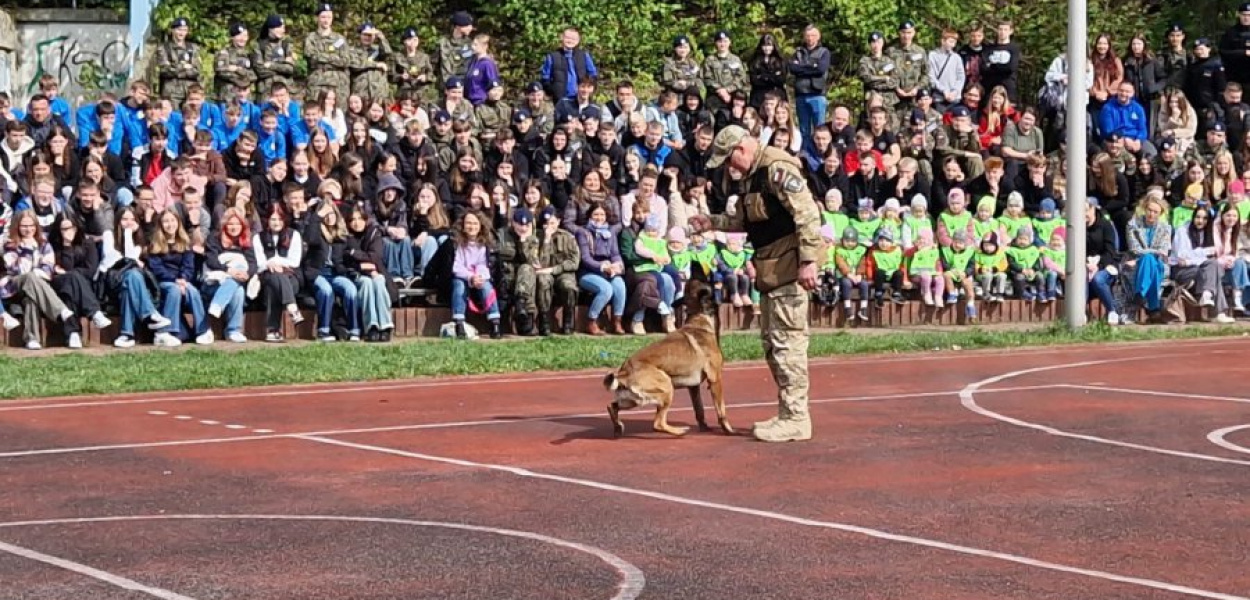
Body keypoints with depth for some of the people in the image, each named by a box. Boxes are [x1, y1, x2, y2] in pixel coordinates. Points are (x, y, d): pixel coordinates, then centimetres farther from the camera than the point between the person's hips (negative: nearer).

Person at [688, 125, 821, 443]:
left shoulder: (777, 168, -15)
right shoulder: (750, 176, 16)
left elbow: (807, 214, -22)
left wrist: (808, 261, -25)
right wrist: (712, 222, 18)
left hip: (789, 266, -10)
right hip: (770, 270, 11)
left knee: (787, 340, -9)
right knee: (771, 341, 14)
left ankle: (795, 418, -5)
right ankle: (788, 413, 21)